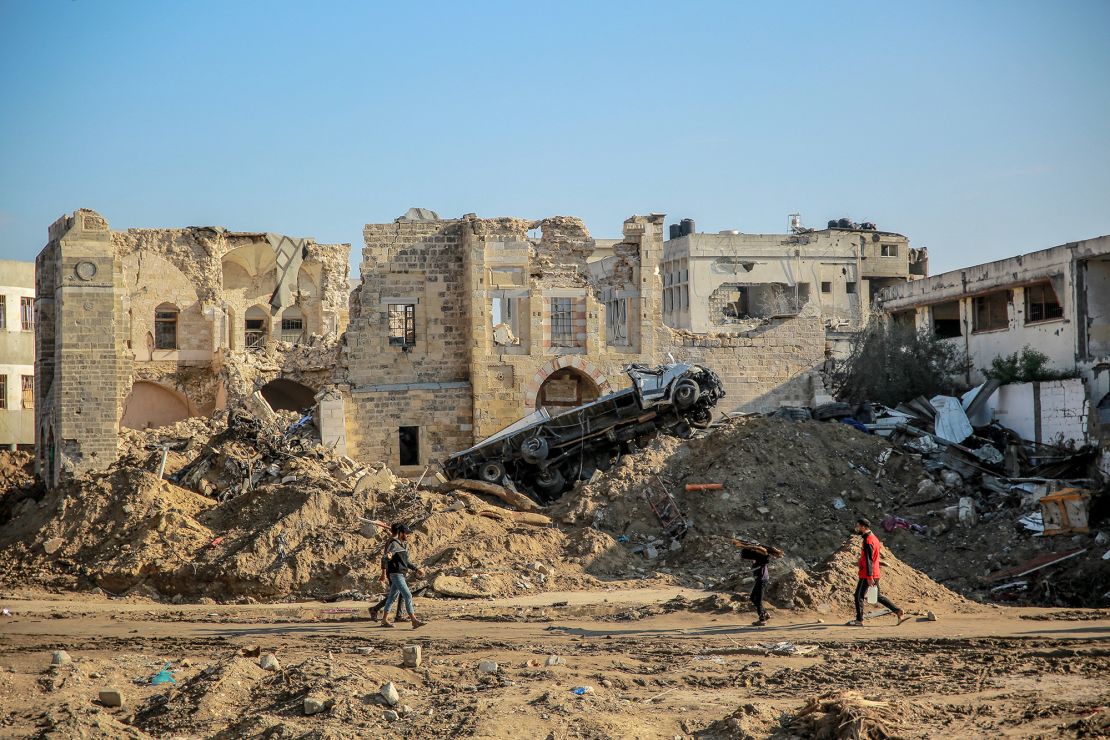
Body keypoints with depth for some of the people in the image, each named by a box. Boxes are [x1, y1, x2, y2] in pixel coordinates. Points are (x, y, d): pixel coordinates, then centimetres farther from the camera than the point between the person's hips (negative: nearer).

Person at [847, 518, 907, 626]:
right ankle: (898, 612, 11)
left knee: (859, 596, 1)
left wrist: (869, 577, -24)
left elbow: (869, 560, -22)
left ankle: (859, 620, 7)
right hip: (875, 574, 10)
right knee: (878, 596, 15)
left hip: (867, 575, -10)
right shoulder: (873, 538, 13)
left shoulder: (868, 541, -18)